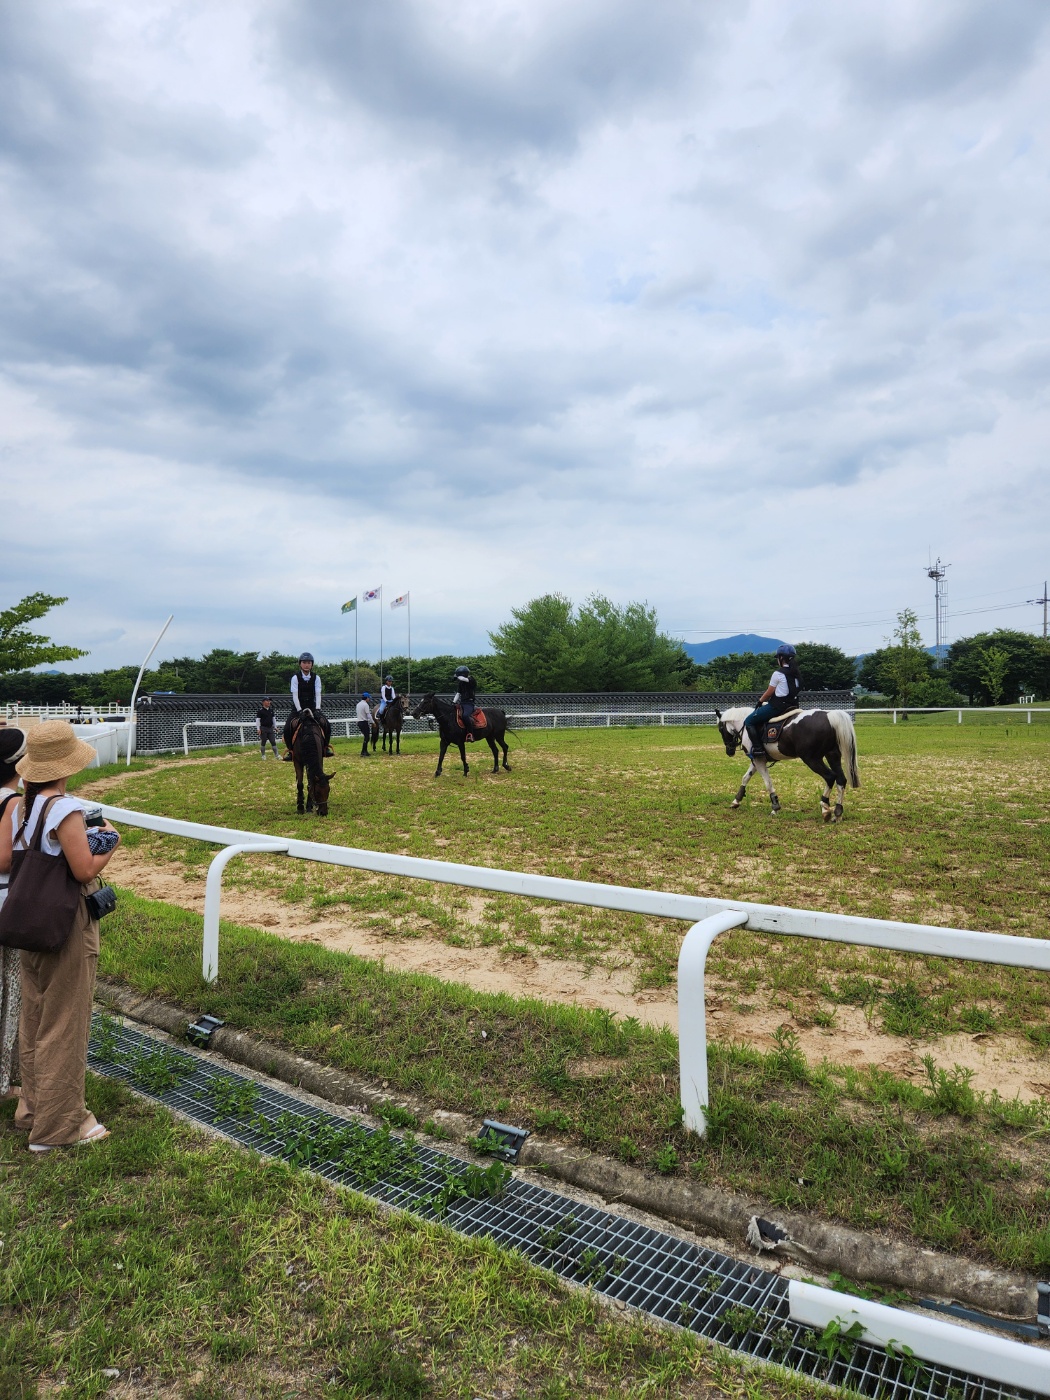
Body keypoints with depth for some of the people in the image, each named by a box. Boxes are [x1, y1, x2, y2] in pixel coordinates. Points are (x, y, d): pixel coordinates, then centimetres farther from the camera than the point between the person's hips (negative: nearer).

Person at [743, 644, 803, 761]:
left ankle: (757, 748, -10)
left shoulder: (778, 673, -14)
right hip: (792, 705, 9)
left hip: (777, 706, -9)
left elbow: (769, 692, -6)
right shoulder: (796, 674, 10)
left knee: (749, 721, 2)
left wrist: (760, 702, 13)